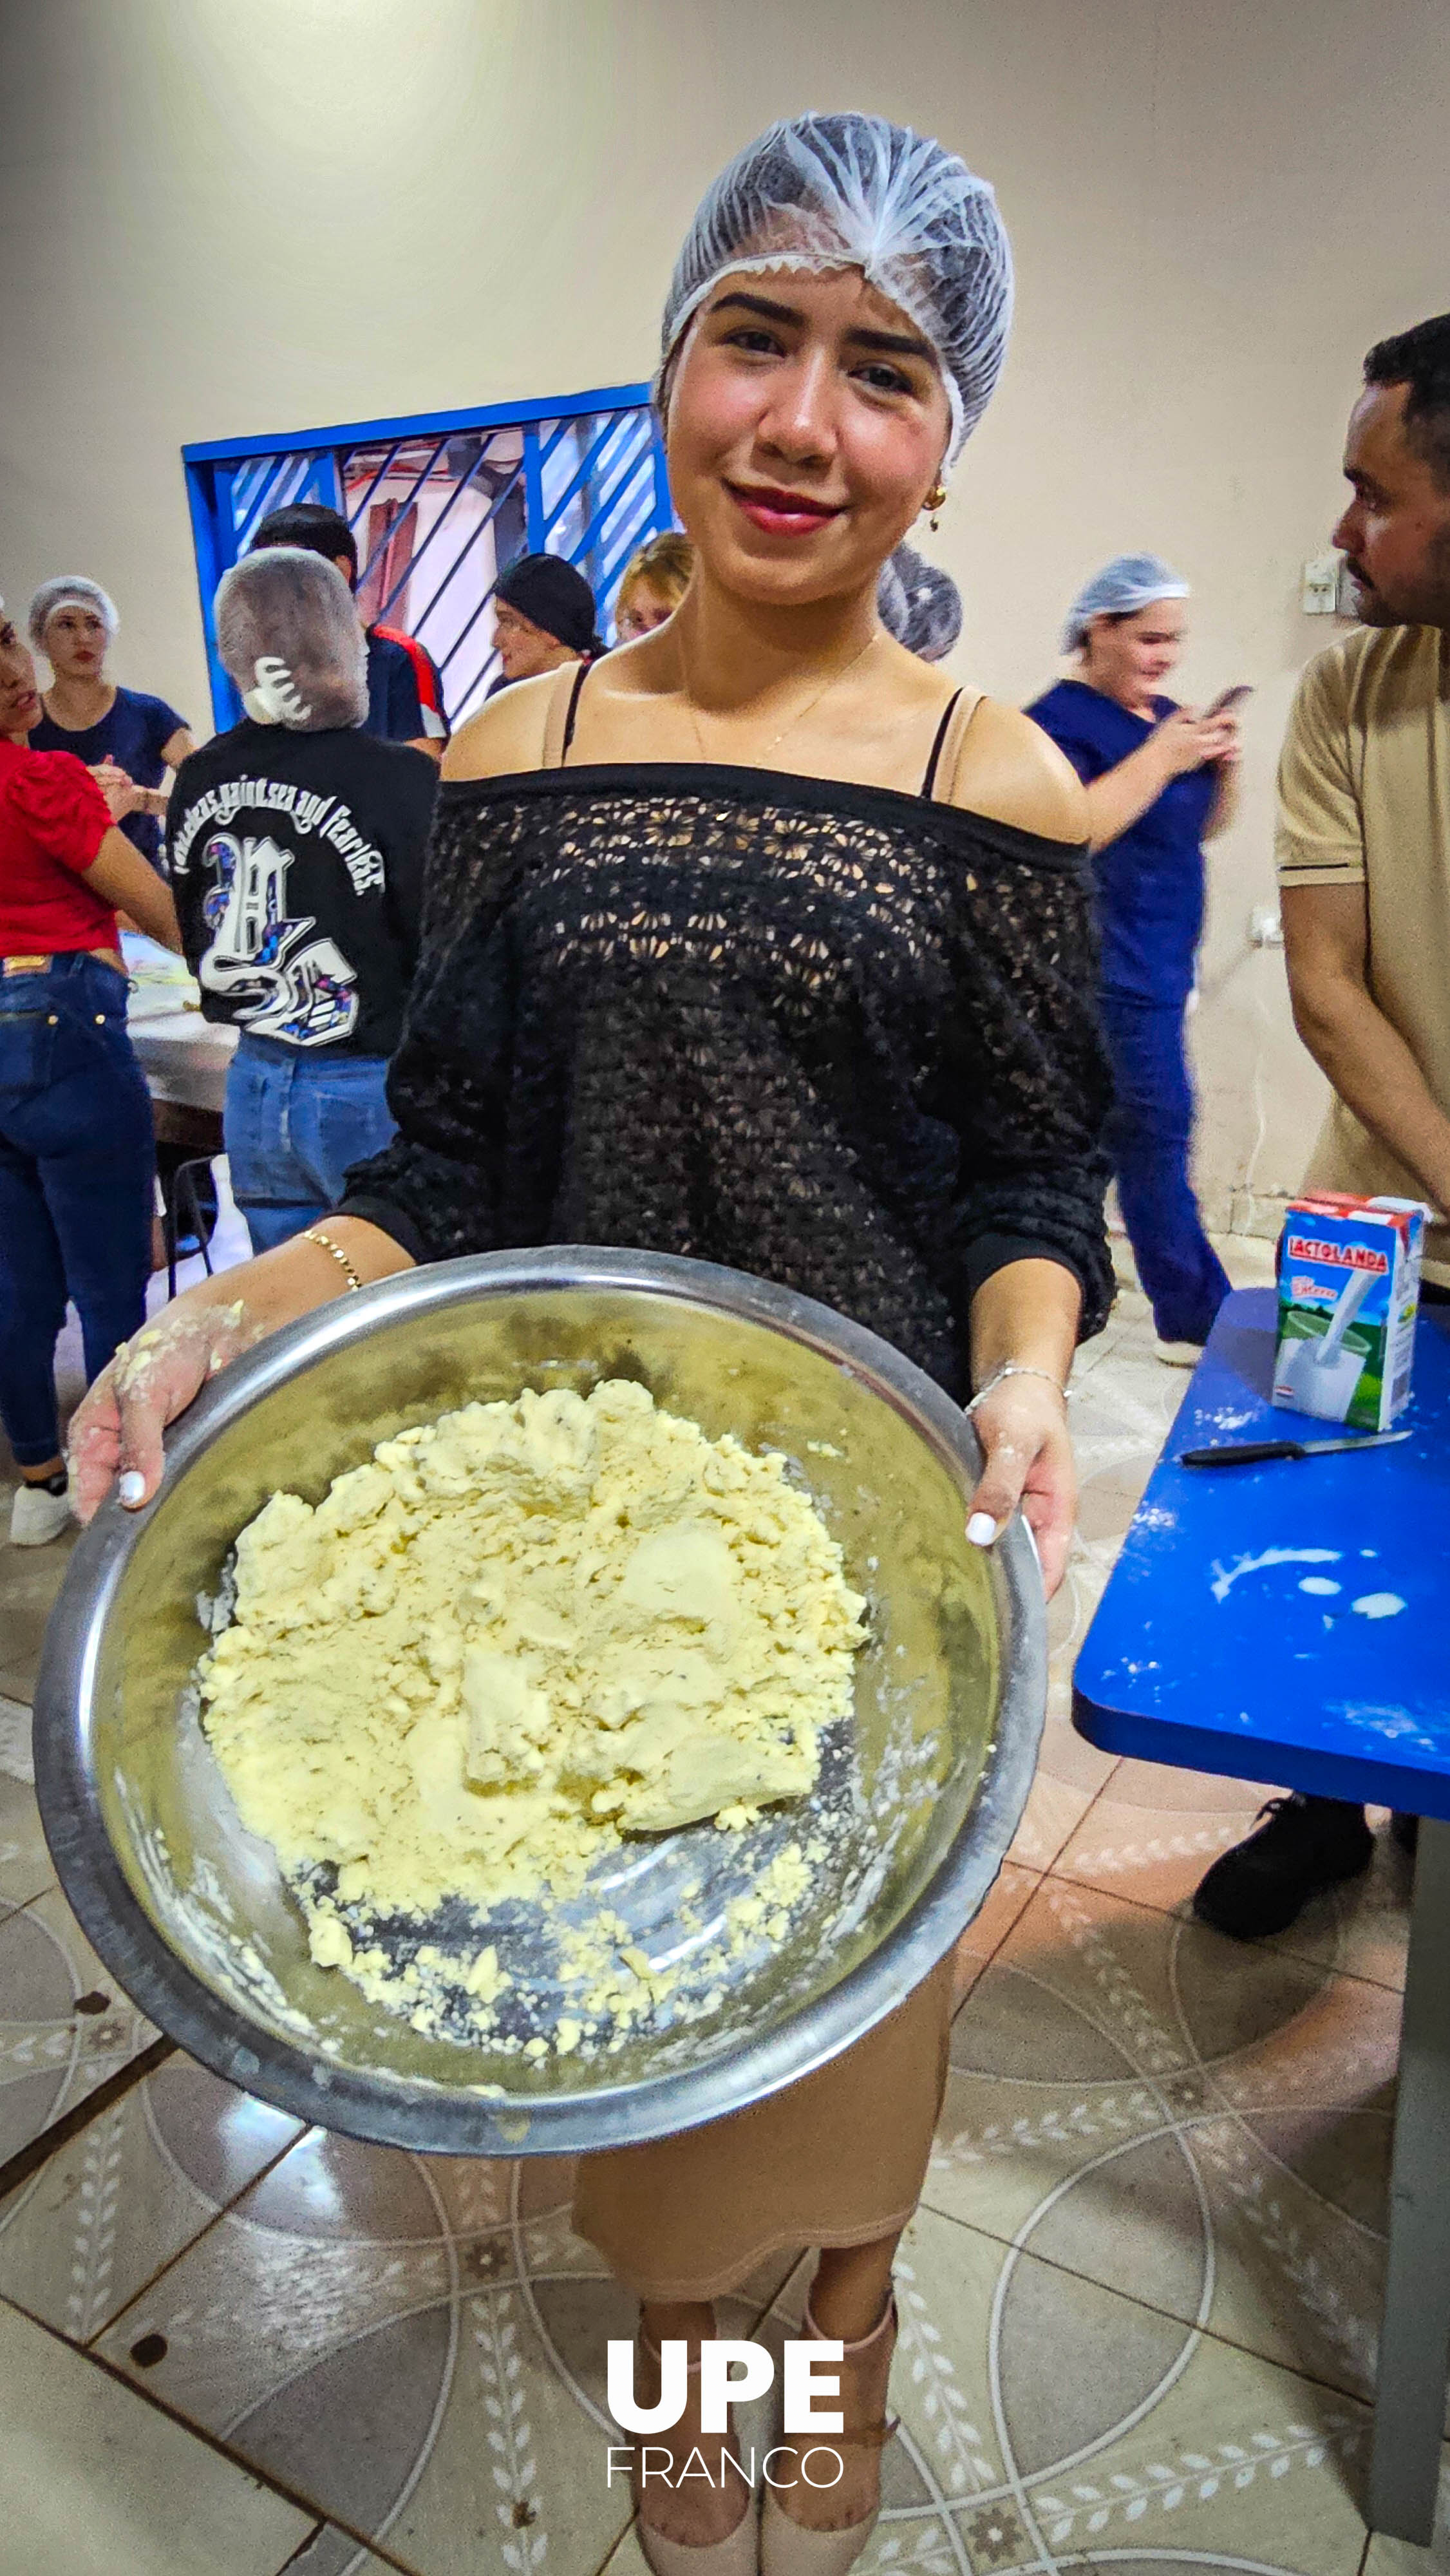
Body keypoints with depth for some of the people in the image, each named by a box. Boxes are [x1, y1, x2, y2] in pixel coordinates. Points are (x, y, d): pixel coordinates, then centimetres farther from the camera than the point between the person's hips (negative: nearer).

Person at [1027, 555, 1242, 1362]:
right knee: (1156, 1133, -7)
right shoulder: (1060, 719, -10)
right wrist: (1162, 758, -20)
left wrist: (1223, 766, 1)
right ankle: (1197, 1321, 0)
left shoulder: (1164, 716, 15)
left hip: (1159, 964, 8)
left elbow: (1206, 827, 20)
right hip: (1109, 969, -8)